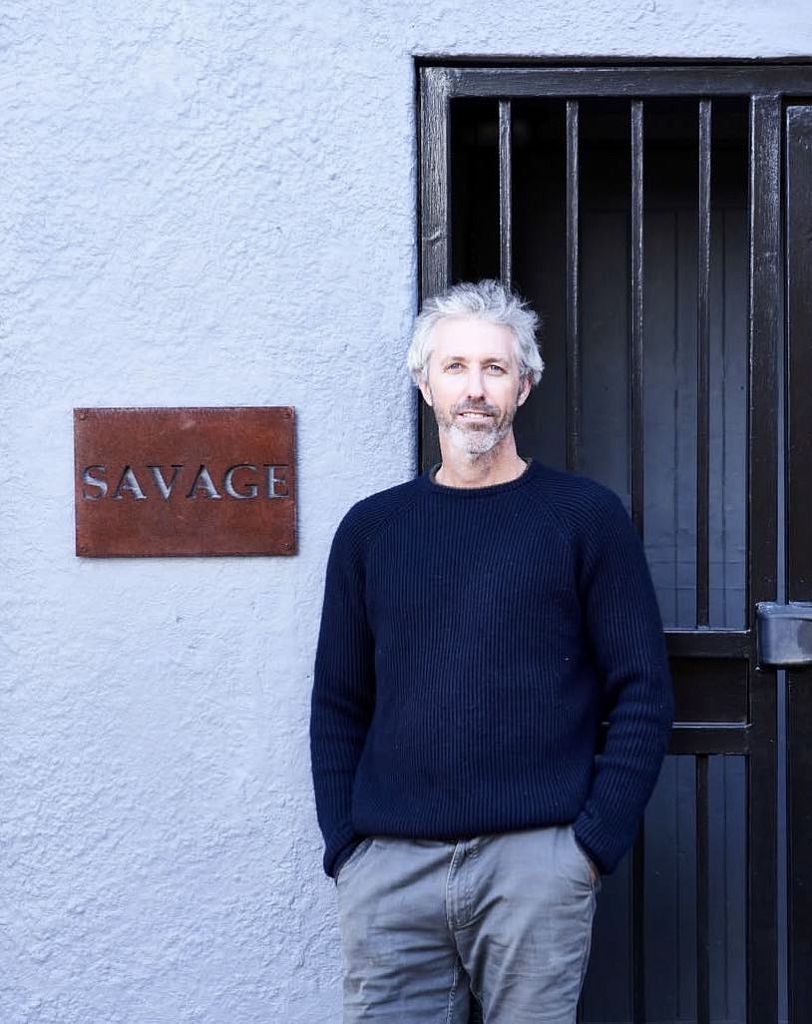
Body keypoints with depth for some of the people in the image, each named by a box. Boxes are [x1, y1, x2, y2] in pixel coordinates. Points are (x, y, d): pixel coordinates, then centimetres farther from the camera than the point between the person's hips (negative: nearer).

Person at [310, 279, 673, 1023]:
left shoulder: (586, 515, 2)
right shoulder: (370, 528, 9)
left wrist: (595, 841, -7)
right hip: (389, 865, 2)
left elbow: (642, 692, -1)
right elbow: (339, 705, 11)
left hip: (537, 861, -2)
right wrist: (344, 845, 3)